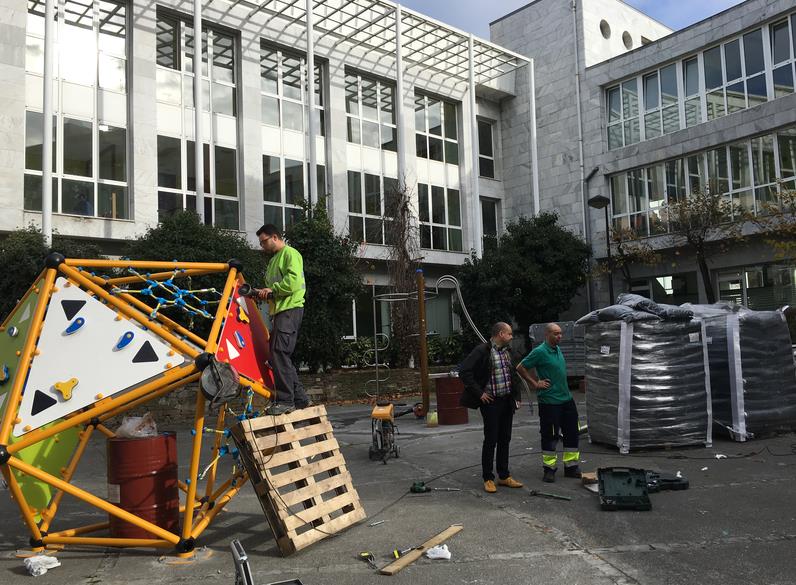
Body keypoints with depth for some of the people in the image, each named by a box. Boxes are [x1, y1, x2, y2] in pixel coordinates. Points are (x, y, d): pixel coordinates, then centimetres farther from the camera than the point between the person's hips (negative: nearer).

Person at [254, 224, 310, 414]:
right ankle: (299, 398, 14)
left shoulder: (290, 254, -4)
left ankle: (285, 400, -12)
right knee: (281, 356, 9)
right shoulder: (273, 259, 26)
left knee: (279, 353, -15)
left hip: (290, 309, -10)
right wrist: (263, 292, 8)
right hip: (279, 311, 10)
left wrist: (272, 289, -10)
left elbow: (293, 281, -18)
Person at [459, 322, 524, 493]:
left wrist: (516, 396, 13)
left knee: (505, 440, 13)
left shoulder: (507, 351, 11)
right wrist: (479, 393, -16)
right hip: (491, 402, -7)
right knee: (491, 440, 0)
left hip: (507, 401, 7)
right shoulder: (482, 351, -14)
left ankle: (504, 476, 24)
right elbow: (464, 371, -19)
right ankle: (488, 479, 11)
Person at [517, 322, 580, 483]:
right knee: (550, 436, 0)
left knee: (572, 433, 12)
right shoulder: (540, 352, -14)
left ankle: (571, 466, 24)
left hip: (566, 398, 8)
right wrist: (535, 384, -12)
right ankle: (549, 469, 13)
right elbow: (521, 368, -14)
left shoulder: (558, 349, 10)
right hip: (549, 402, -8)